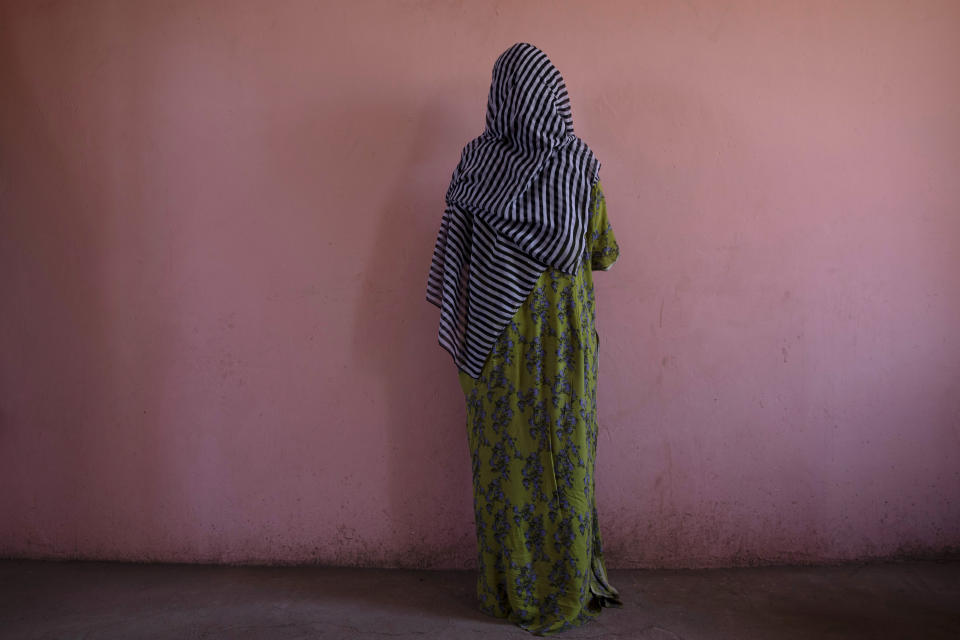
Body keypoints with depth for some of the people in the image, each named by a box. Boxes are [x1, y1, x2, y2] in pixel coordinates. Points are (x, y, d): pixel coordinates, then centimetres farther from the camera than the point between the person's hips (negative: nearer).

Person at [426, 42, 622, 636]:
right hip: (564, 330, 0)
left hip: (497, 335, 0)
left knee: (505, 454, 10)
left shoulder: (476, 162, -6)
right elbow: (602, 254, 1)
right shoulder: (580, 164, -7)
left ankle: (510, 588, 22)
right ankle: (566, 589, 20)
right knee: (563, 456, 10)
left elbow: (456, 254, -2)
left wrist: (462, 328, 11)